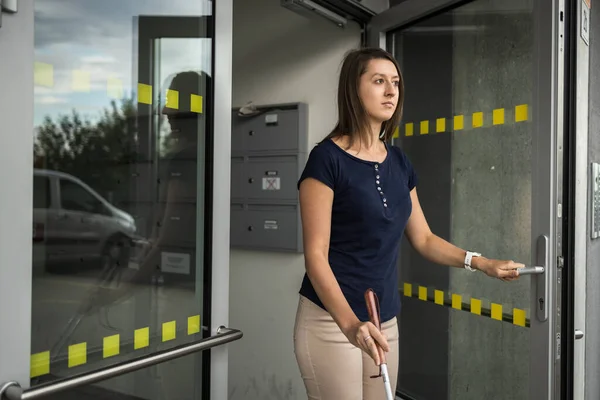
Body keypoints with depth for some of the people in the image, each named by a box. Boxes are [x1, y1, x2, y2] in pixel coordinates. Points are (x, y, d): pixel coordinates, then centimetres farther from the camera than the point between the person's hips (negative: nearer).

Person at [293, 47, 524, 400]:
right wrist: (349, 323, -28)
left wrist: (480, 262, 2)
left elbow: (423, 239, 14)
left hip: (385, 322, 6)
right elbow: (316, 254, -17)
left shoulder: (399, 162, 8)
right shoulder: (328, 158, -12)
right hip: (331, 321, -6)